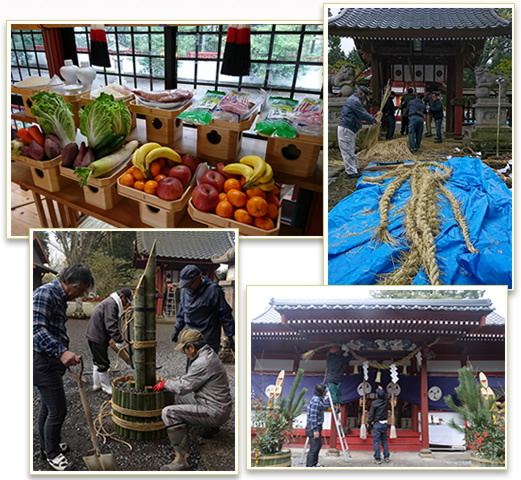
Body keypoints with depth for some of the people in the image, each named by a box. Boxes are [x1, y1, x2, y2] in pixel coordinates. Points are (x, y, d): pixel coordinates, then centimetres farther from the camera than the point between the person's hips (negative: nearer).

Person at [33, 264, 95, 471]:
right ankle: (52, 453, 11)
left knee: (47, 406, 22)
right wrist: (62, 352, -40)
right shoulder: (45, 293, -19)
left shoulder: (60, 297, 13)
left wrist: (65, 354, 30)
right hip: (42, 360, -10)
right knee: (57, 410, -5)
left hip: (51, 361, 10)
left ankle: (47, 445, 37)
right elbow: (37, 329, -30)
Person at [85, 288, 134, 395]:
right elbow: (111, 325, -27)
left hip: (96, 336, 11)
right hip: (96, 337, -11)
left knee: (98, 361, 20)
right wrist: (119, 341, -28)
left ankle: (96, 385, 31)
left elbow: (115, 324, 19)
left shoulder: (114, 304, 15)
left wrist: (119, 338, 11)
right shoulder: (111, 304, -20)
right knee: (103, 363, -2)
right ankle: (106, 387, 8)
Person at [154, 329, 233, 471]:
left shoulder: (203, 363, -23)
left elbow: (183, 387, -16)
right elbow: (189, 378, 24)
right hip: (219, 407, 10)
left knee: (169, 413, -18)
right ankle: (210, 427, 34)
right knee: (181, 398, 29)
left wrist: (165, 384, 1)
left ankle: (181, 459, -22)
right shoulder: (208, 354, 9)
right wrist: (169, 383, 19)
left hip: (214, 412, -10)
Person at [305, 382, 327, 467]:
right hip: (314, 428, -11)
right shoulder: (316, 401, -20)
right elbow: (313, 417, -22)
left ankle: (314, 464, 28)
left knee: (319, 445, 18)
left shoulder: (319, 399, 12)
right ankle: (309, 467, -4)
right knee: (314, 448, -8)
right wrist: (315, 430, -23)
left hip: (317, 426, 11)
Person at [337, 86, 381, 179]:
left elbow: (364, 112, 27)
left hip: (350, 129, 11)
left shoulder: (356, 101, 20)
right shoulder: (354, 101, -16)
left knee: (350, 150, 17)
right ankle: (351, 172, -6)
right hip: (345, 129, -11)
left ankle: (354, 168, 26)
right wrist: (375, 121, -8)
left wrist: (374, 118, 19)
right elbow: (363, 115, -17)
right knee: (347, 151, -7)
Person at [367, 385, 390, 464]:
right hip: (384, 424, 5)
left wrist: (369, 423, 2)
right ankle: (386, 457, 16)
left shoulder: (374, 403, -12)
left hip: (377, 424, -5)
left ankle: (377, 458, -2)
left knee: (376, 441, -1)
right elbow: (385, 396, 25)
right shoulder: (385, 401, 0)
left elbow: (371, 414, -9)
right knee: (384, 441, 15)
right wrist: (381, 389, 36)